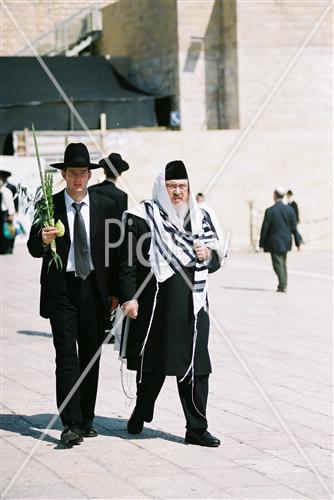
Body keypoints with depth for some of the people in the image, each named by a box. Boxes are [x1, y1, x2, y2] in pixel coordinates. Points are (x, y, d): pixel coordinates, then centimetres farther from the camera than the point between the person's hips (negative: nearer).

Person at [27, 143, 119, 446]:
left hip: (94, 289, 3)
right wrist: (43, 240, -26)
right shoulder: (49, 206, 0)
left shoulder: (105, 206, 5)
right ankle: (71, 424, -12)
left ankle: (86, 419, 19)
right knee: (66, 356, -9)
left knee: (91, 356, 9)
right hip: (61, 289, -3)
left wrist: (115, 292, 5)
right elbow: (34, 249, -3)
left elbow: (115, 251, 8)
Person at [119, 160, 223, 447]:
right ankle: (140, 414, 30)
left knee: (195, 366, -1)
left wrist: (208, 254, -7)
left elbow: (216, 260, 16)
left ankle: (197, 428, 4)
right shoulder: (143, 217, -2)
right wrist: (129, 297, -10)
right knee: (152, 363, 9)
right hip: (155, 303, -3)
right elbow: (128, 259, -4)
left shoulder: (200, 217, 11)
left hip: (191, 305, 3)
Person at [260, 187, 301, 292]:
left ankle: (282, 286, -5)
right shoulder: (289, 210, -1)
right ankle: (283, 284, 23)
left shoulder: (270, 211, -13)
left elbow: (265, 228, -10)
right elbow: (294, 227, 0)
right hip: (286, 241, 5)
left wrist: (262, 243, -2)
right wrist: (298, 242, 7)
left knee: (278, 264, 0)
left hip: (275, 242, -5)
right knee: (283, 263, 19)